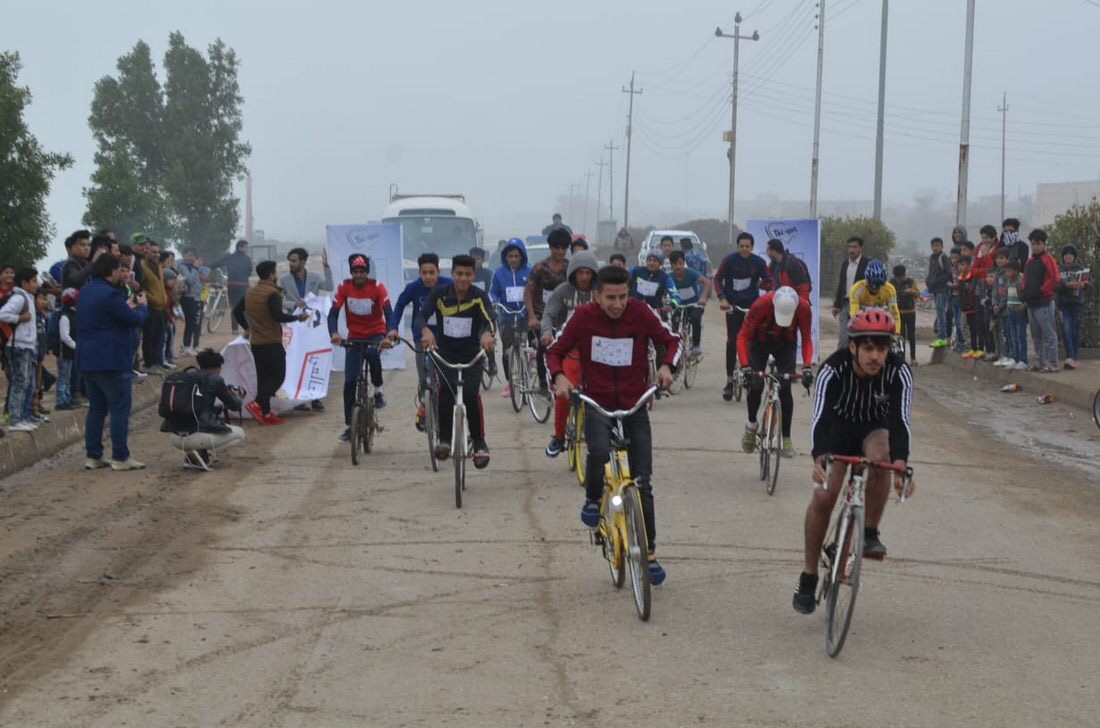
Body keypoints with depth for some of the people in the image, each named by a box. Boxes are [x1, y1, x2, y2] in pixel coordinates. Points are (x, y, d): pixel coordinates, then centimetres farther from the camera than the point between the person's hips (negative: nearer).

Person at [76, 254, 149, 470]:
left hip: (87, 361, 9)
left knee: (96, 408, 15)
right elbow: (135, 320, -13)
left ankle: (92, 456, 14)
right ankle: (120, 458, -2)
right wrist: (142, 306, 7)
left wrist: (128, 306, 19)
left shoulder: (85, 292, 11)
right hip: (111, 361, -9)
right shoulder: (110, 295, -19)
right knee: (120, 409, -2)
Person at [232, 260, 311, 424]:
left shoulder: (250, 292, 9)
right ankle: (257, 404, -17)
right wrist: (298, 317, -11)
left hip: (255, 343, 8)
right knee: (277, 376, -2)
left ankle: (265, 413, 11)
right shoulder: (272, 293, -16)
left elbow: (237, 311, 16)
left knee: (263, 377, 11)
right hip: (272, 342, -8)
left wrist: (247, 328, 26)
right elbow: (278, 316, -23)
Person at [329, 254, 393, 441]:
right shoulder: (344, 287, -11)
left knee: (373, 353, -37)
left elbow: (388, 313, -24)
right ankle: (348, 426, 9)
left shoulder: (377, 287, -16)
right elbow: (333, 313, -16)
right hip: (354, 336, 2)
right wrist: (334, 333, -37)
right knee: (349, 382, -2)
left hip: (376, 334, -2)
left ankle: (378, 391, -11)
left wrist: (388, 336, -41)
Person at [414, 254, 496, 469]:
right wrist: (426, 331, -43)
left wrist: (487, 333, -52)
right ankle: (444, 439, -15)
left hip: (471, 353, 0)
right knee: (446, 387, -26)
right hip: (444, 351, 0)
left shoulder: (479, 296, -12)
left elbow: (489, 319, -28)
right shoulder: (439, 294, -10)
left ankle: (479, 442, -1)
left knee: (471, 393, -19)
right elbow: (420, 317, -20)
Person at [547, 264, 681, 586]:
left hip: (635, 405, 1)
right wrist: (559, 377, -20)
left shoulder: (641, 312, -9)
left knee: (642, 482, 0)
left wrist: (667, 366, -18)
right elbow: (556, 351, 1)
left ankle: (649, 553, 13)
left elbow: (671, 340, 3)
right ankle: (593, 500, -1)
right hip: (597, 405, -1)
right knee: (600, 452, -33)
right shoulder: (583, 316, -9)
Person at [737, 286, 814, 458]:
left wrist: (807, 366, -35)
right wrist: (745, 366, -43)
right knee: (756, 385, -15)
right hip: (760, 342, -1)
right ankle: (751, 423, 13)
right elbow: (743, 336, -32)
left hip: (786, 344, 1)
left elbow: (806, 339, -20)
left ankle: (786, 437, -3)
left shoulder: (803, 308, -30)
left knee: (785, 388, -13)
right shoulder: (761, 304, -36)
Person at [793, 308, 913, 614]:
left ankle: (870, 534, -16)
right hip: (840, 426, 0)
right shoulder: (833, 370, -31)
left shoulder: (898, 372, -29)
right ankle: (808, 576, 1)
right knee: (824, 496, -15)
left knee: (880, 457, -35)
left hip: (875, 428, 0)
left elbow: (900, 421, -34)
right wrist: (819, 459, -57)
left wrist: (901, 465, -51)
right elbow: (820, 418, -39)